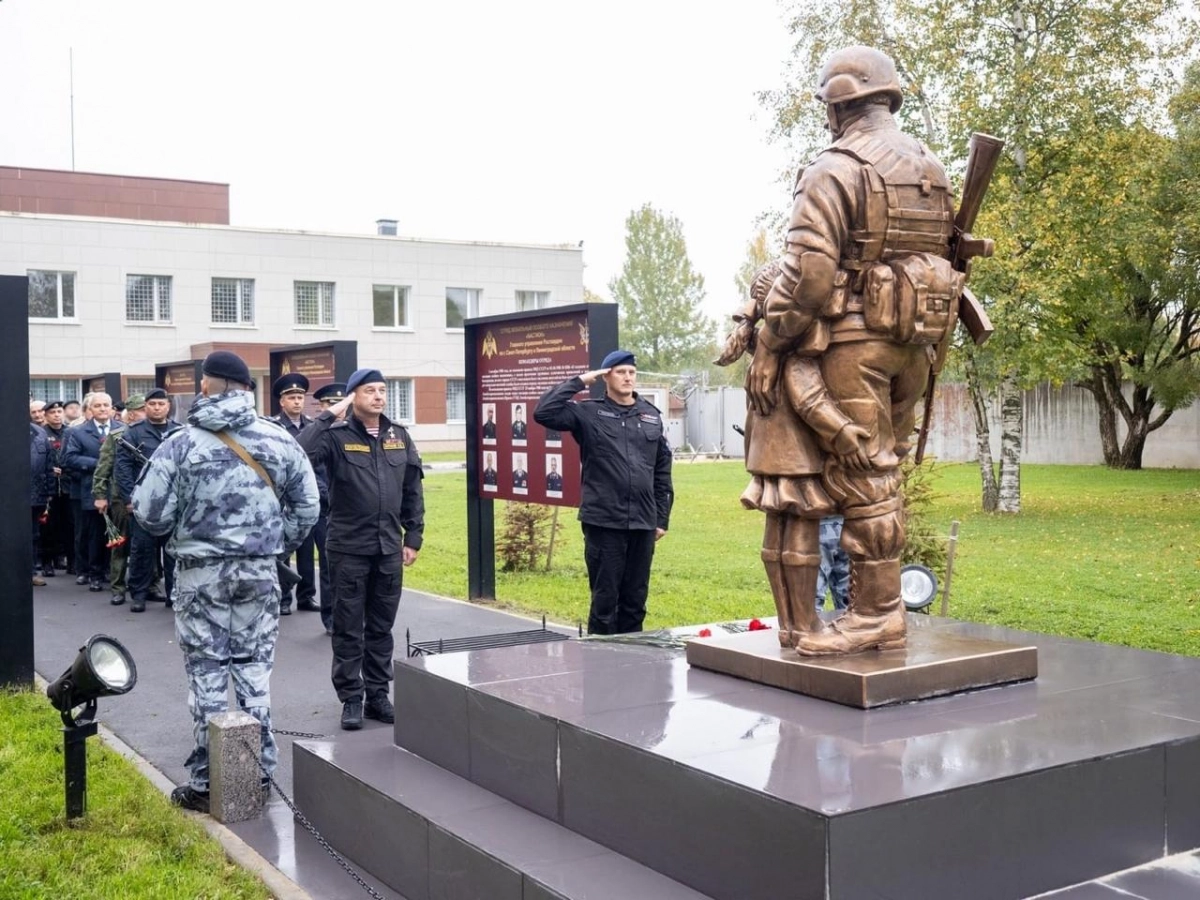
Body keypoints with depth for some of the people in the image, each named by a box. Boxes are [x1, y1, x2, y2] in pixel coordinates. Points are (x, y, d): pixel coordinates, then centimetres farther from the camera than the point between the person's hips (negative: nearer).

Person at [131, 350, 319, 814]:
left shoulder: (180, 443, -9)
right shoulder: (279, 439, -2)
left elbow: (151, 514, -9)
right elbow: (307, 506, 1)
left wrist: (183, 528, 12)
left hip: (200, 572, -2)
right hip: (259, 571, 2)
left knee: (206, 673, 6)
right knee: (254, 668, 13)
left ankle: (206, 781, 12)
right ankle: (260, 771, 18)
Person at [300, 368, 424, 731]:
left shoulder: (399, 436, 6)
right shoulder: (337, 435, -7)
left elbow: (413, 490, 10)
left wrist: (413, 537, 7)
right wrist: (328, 416, -21)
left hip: (389, 547, 4)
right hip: (350, 547, -4)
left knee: (382, 627, 12)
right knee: (349, 628, 5)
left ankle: (378, 695, 22)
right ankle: (351, 699, 14)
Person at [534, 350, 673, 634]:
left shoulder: (651, 416, 11)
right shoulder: (588, 413, 0)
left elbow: (662, 471, 14)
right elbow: (543, 412, -14)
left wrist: (662, 518, 11)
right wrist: (578, 382, -9)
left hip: (643, 523, 4)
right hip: (603, 522, -4)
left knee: (635, 600, 12)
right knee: (605, 599, 2)